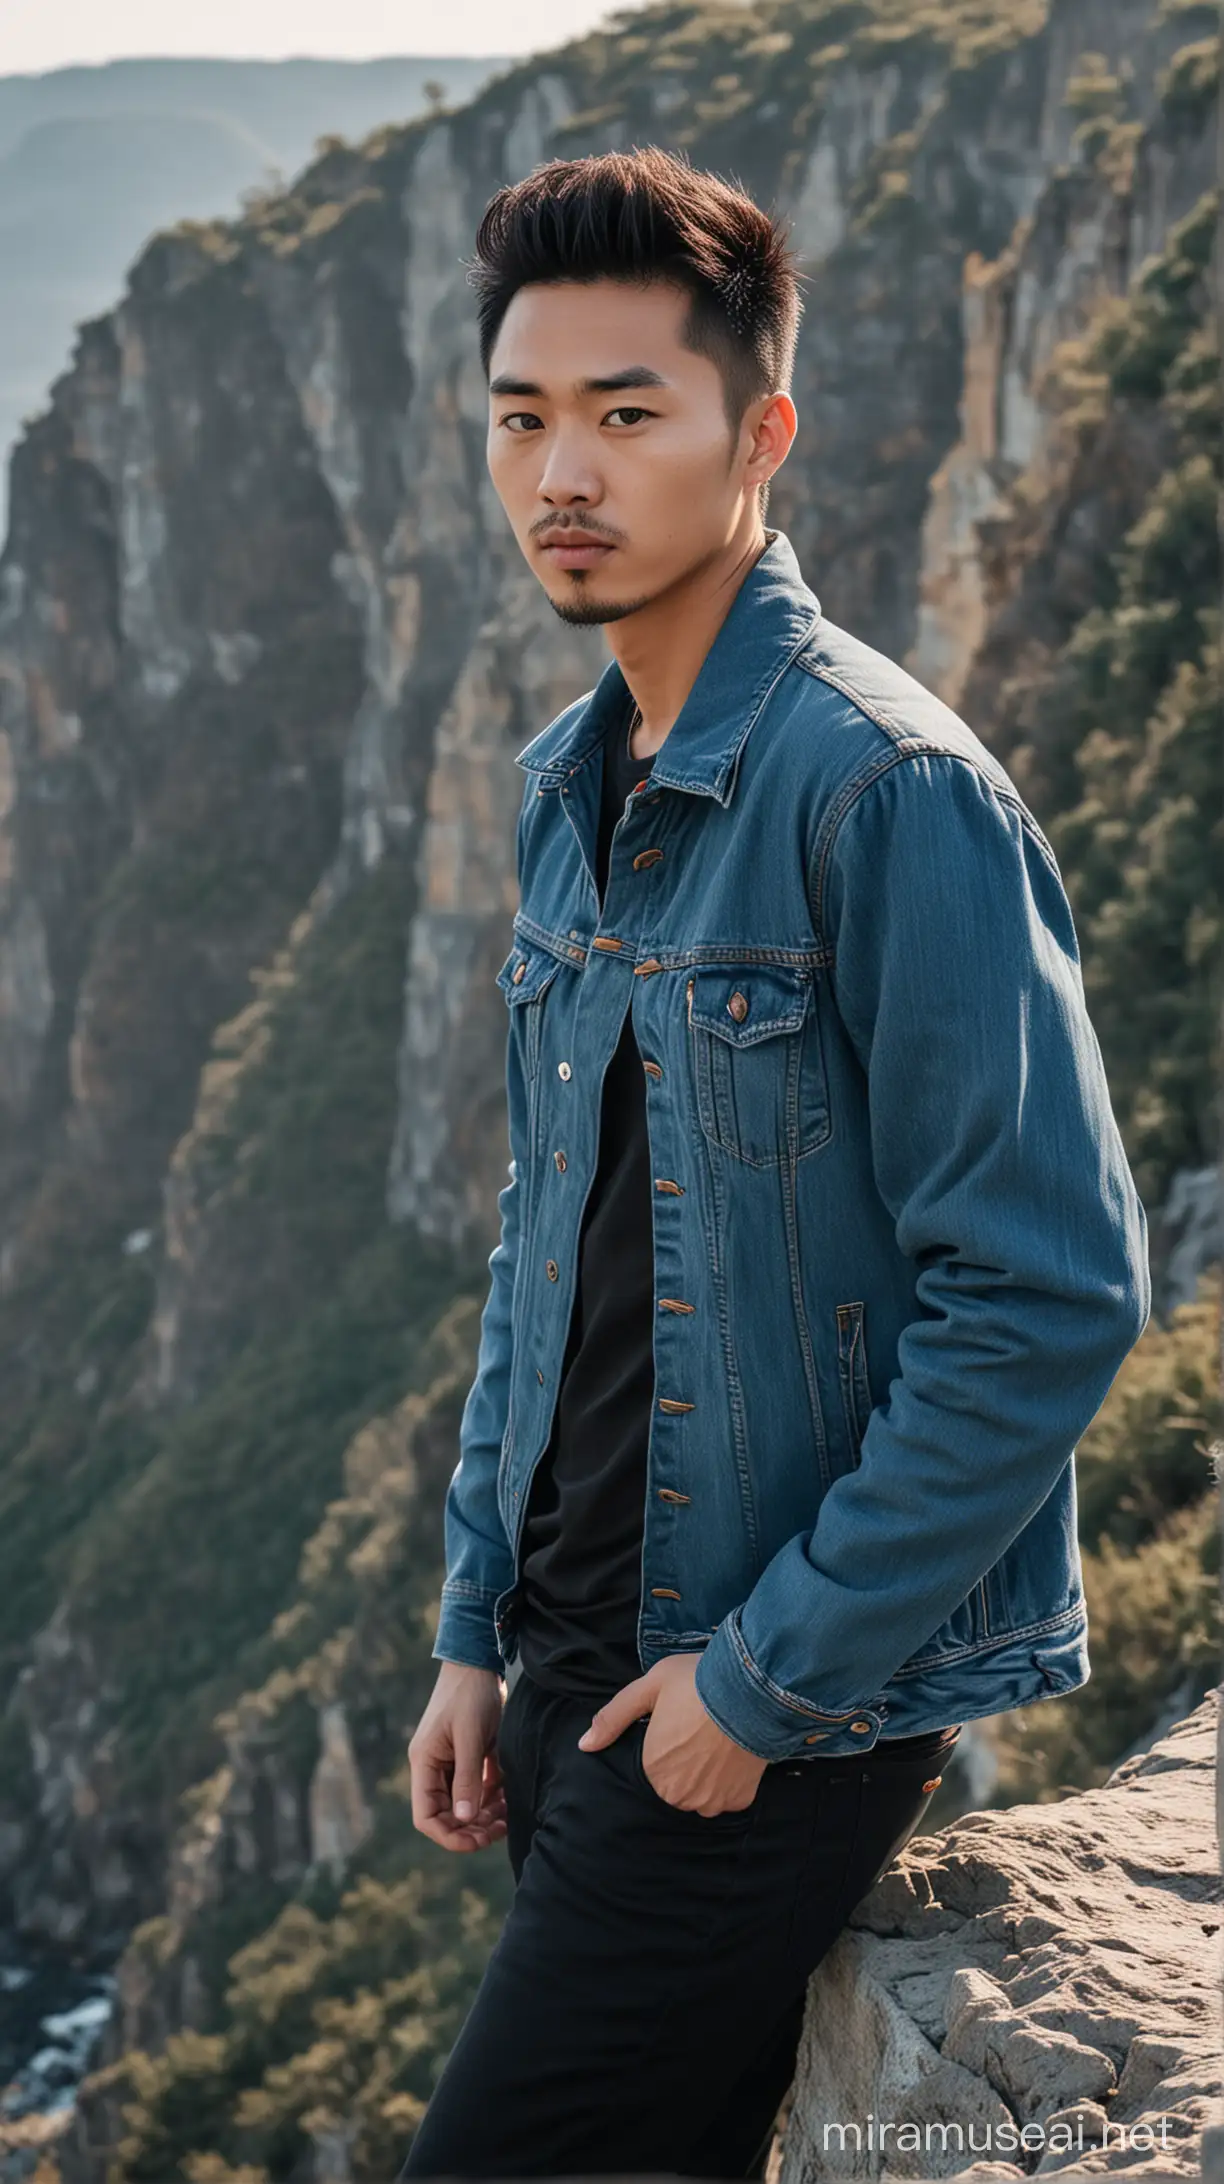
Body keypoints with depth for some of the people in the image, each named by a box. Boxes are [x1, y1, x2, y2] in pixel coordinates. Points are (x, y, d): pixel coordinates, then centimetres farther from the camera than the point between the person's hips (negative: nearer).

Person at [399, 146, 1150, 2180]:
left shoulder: (886, 791, -18)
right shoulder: (568, 788, 8)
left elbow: (1052, 1296, -20)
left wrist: (773, 1675, -16)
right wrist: (479, 1631, 13)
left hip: (797, 1708, -8)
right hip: (589, 1674, 8)